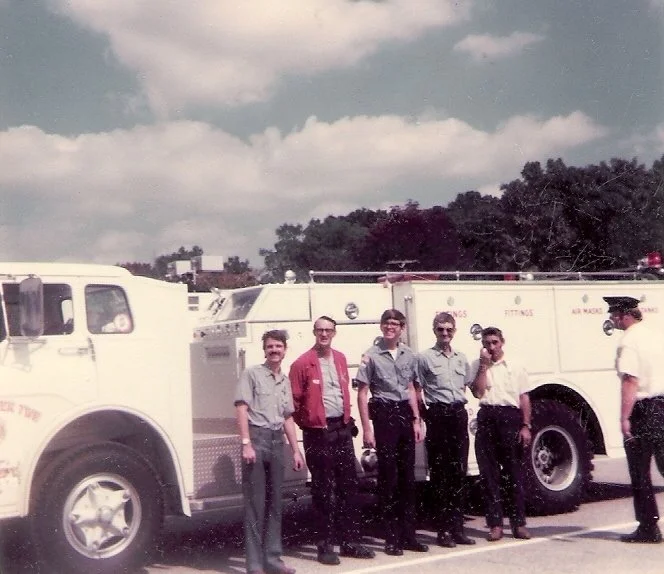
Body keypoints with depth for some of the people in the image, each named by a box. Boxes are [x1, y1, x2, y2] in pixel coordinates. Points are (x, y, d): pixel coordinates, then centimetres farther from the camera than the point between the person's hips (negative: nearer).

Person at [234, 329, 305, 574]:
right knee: (255, 503, -4)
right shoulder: (252, 373, -1)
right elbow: (242, 409, -9)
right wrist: (246, 444, -17)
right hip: (257, 437, -6)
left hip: (277, 441, 6)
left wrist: (296, 451, 16)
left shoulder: (285, 380, 18)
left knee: (274, 503, 10)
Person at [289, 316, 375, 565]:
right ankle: (326, 545, 9)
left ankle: (350, 541, 20)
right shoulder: (303, 363, -8)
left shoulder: (340, 359, 11)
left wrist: (347, 419, 16)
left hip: (342, 429, 6)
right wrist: (306, 425, 0)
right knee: (323, 490, 1)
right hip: (318, 433, -6)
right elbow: (295, 401, -6)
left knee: (348, 485, 10)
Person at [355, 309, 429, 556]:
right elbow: (362, 394, -6)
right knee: (388, 476, -1)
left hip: (405, 413, 5)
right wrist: (367, 428, -11)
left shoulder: (408, 355, 11)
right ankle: (392, 537, 8)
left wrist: (416, 420, 11)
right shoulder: (371, 356, -5)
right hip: (383, 414, -5)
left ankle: (409, 535, 17)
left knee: (407, 475, 9)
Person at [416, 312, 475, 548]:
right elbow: (416, 392, -3)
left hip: (459, 415, 5)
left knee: (459, 472, 7)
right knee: (439, 474, -1)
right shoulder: (424, 358, -1)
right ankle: (443, 530, 4)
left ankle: (457, 527, 15)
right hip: (438, 416, -5)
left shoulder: (462, 358, 16)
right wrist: (425, 417, -8)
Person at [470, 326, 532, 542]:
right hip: (487, 418, 1)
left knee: (515, 471, 3)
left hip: (510, 417, 0)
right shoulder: (477, 366, 9)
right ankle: (495, 524, 8)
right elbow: (478, 392, -5)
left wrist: (525, 426, -1)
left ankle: (519, 523, 11)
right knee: (489, 472, 1)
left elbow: (524, 398, 7)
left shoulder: (515, 366, 9)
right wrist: (484, 365, -6)